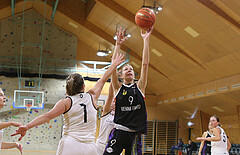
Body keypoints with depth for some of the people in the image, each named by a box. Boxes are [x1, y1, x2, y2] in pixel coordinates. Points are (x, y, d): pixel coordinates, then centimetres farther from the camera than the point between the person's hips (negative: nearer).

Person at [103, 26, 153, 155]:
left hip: (135, 133, 2)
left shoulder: (139, 87, 9)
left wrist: (146, 40, -2)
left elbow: (145, 64, 1)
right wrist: (118, 44, -9)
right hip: (119, 131, -1)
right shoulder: (118, 88, 7)